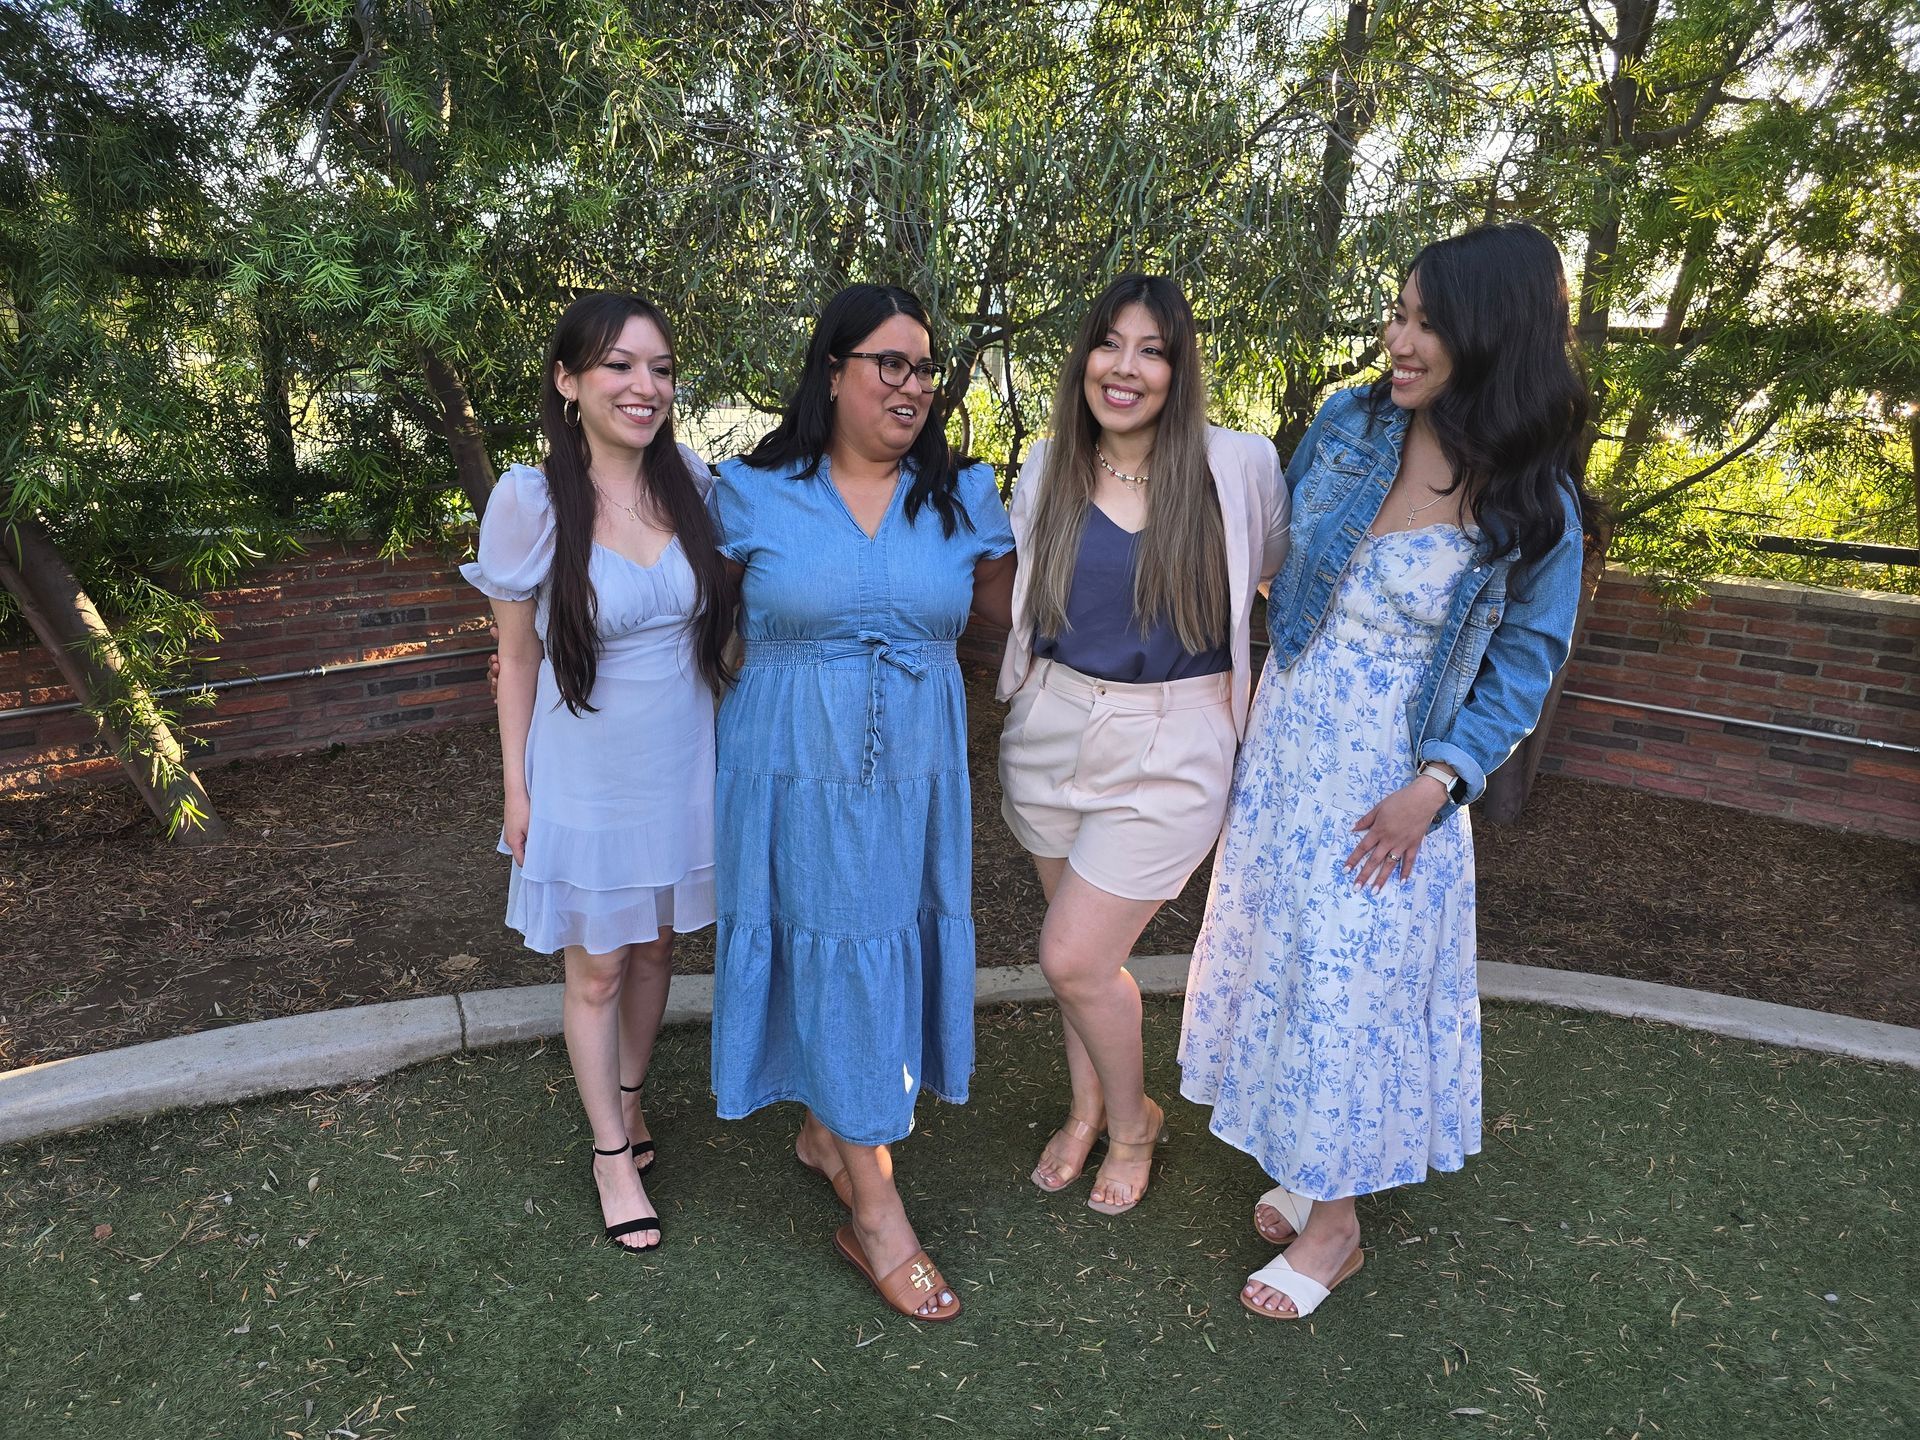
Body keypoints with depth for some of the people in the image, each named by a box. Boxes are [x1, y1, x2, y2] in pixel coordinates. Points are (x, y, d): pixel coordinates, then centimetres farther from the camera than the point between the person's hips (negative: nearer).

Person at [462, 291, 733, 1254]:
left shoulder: (692, 482, -5)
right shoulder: (529, 500, -15)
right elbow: (517, 658, -6)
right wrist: (516, 788, -3)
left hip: (682, 764, 3)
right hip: (586, 772, -3)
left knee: (655, 947, 19)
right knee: (597, 966, 12)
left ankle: (628, 1096, 46)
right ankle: (613, 1153, 33)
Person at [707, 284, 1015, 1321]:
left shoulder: (962, 496, 5)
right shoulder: (753, 493, -2)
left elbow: (1023, 604, 10)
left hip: (915, 769, 3)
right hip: (796, 767, -3)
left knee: (895, 945, 11)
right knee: (838, 959, 1)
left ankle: (826, 1132, 37)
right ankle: (875, 1214, 15)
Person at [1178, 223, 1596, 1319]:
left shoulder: (1535, 507, -13)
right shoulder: (1347, 425, -4)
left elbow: (1529, 656, -5)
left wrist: (1436, 785, -15)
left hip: (1391, 775, -4)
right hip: (1287, 742, 4)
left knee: (1352, 981, 3)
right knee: (1281, 955, 13)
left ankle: (1335, 1226, 24)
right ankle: (1310, 1163, 37)